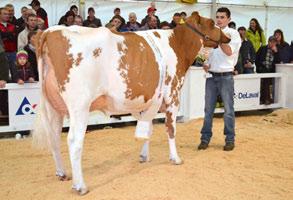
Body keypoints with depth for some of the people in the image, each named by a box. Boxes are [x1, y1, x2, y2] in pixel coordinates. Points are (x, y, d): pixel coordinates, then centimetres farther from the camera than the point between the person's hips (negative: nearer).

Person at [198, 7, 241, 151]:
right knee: (208, 109, 6)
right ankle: (205, 138, 14)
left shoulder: (233, 33, -2)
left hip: (226, 76, -4)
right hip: (211, 76, 4)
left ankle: (230, 139, 13)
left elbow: (229, 51, -15)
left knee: (228, 109, 2)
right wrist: (205, 63, 1)